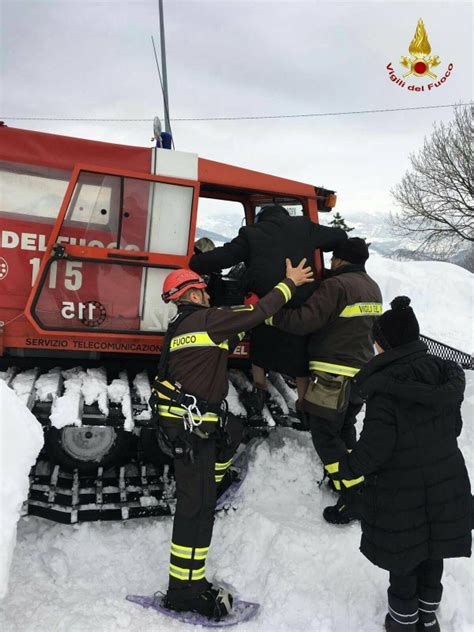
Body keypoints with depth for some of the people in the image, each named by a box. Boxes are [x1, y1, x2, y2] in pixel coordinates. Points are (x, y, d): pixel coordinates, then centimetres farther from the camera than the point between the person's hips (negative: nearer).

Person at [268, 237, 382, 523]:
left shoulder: (336, 285, -17)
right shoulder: (373, 288, 12)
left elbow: (305, 320, -26)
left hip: (335, 375, -9)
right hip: (362, 371, 9)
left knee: (326, 436, 1)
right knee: (345, 428, 25)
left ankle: (353, 498, 2)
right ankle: (356, 481, 35)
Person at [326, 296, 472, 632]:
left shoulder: (384, 385, -24)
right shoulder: (445, 373, -3)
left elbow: (374, 448, -23)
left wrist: (342, 468, -6)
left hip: (401, 494, -6)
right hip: (447, 485, 6)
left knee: (403, 557, 15)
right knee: (432, 552, 23)